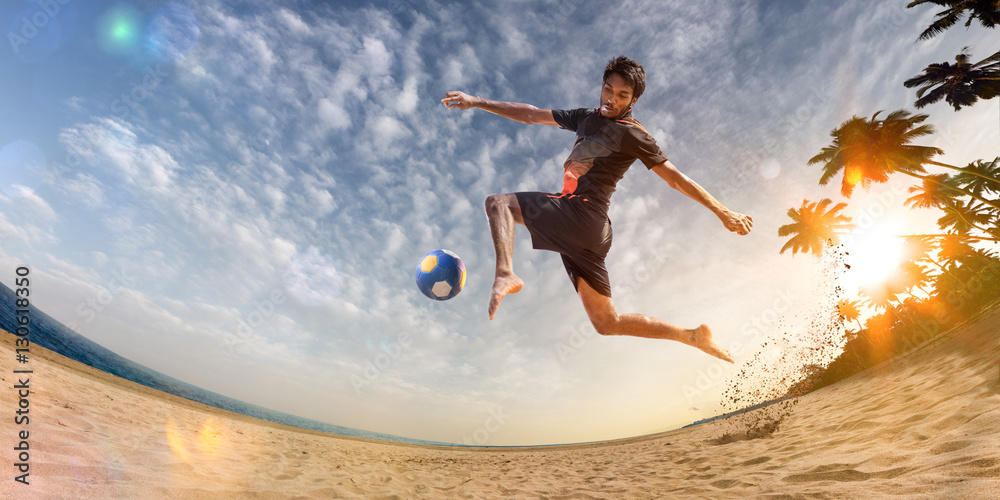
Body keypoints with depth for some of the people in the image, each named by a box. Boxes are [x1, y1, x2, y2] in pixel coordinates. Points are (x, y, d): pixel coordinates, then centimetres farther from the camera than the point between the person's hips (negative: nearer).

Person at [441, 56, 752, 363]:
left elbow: (676, 178, 2)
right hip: (587, 233, 7)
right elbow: (531, 115, 24)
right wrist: (476, 102, 24)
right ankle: (694, 336, 18)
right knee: (606, 323, 11)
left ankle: (505, 275, -31)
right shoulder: (587, 118, 23)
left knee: (498, 202, -8)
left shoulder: (633, 135, 3)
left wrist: (723, 212, -3)